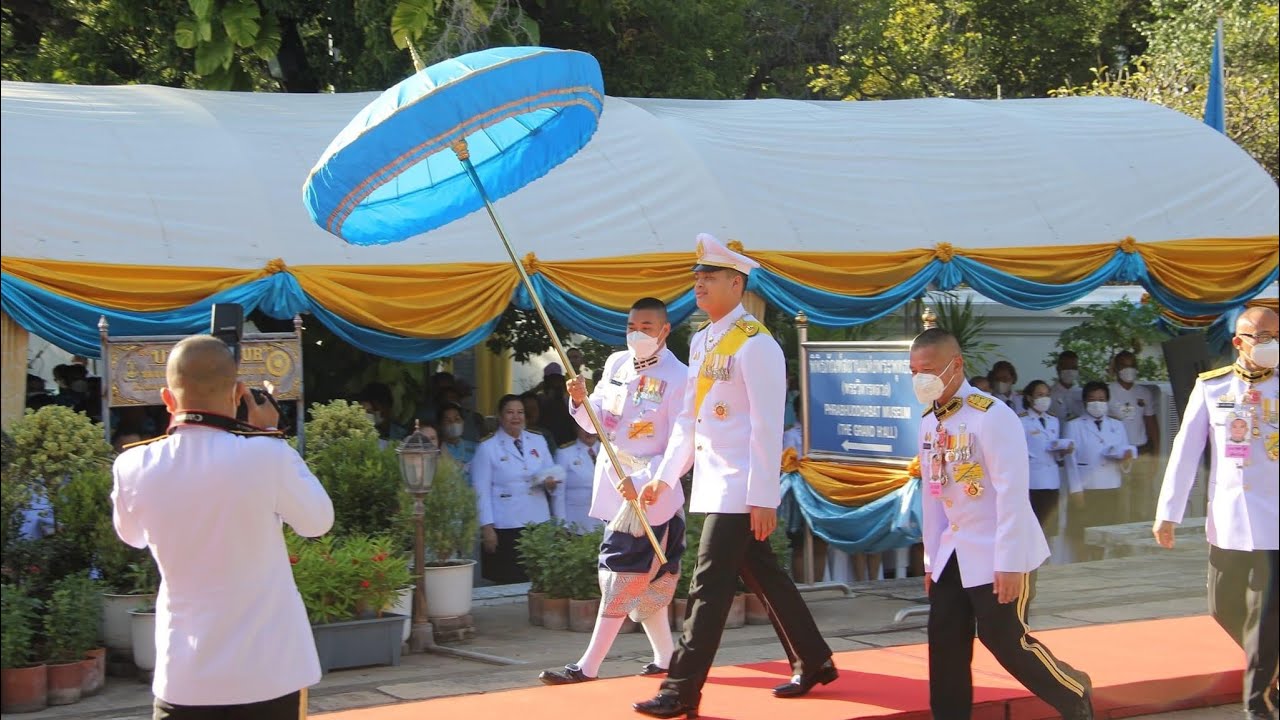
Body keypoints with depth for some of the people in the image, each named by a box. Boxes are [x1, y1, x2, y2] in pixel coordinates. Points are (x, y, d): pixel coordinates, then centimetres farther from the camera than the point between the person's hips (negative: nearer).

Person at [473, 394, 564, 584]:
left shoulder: (539, 442, 15)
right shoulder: (487, 448, 3)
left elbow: (553, 474, 17)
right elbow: (482, 491, -1)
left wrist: (551, 484, -7)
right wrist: (487, 527, -9)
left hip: (540, 524, 4)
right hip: (506, 529, -4)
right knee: (510, 584, -7)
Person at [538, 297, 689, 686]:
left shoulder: (678, 378, -14)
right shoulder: (616, 364, 6)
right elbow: (597, 422, 15)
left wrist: (643, 482, -25)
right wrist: (581, 401, -6)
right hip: (613, 487, 7)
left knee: (623, 577, -5)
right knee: (645, 580, 15)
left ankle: (588, 666, -2)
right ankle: (666, 656, 27)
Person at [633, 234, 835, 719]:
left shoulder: (756, 344, -14)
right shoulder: (700, 342, 12)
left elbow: (768, 428, -17)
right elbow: (688, 420, 18)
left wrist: (763, 498, -20)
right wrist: (664, 478, 15)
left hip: (740, 488, -9)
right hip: (712, 483, 9)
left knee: (709, 587, -7)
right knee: (764, 577, 16)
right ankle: (813, 663, 28)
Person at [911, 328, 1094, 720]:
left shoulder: (991, 416, -18)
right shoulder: (928, 421, 5)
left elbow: (1012, 493, -20)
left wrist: (1008, 563, -22)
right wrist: (931, 560, 13)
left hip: (996, 554, -7)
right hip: (953, 554, 7)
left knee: (1005, 640, -2)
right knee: (945, 644, 4)